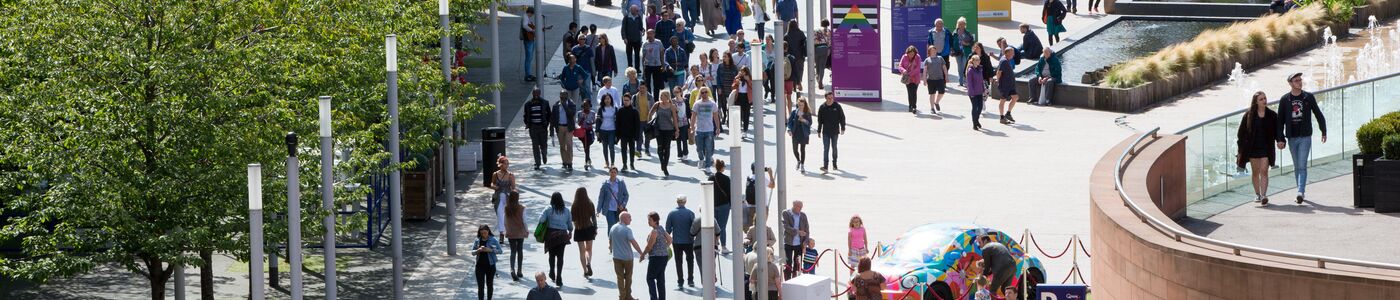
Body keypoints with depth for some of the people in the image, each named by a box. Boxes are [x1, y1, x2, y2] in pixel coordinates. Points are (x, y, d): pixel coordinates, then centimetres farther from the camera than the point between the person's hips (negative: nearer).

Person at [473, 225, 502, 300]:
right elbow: (472, 252, 4)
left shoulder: (493, 240, -5)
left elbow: (500, 250, -7)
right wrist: (478, 250, -17)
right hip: (480, 265, 1)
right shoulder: (477, 240, 2)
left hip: (490, 265, -1)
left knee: (490, 284, 12)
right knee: (480, 286, -4)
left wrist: (490, 250, -22)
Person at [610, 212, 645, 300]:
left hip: (616, 257, 4)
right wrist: (641, 253, -17)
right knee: (628, 277, 12)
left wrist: (610, 248, 35)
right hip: (627, 257, -4)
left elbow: (610, 240, 15)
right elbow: (634, 243, -22)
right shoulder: (627, 230, -18)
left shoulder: (613, 228, 1)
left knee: (620, 277, 11)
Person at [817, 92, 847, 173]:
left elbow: (842, 117, 3)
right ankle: (825, 166, -14)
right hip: (826, 132, -1)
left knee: (834, 148, 13)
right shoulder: (822, 107, -2)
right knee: (825, 149, -8)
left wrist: (843, 128, -1)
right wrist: (819, 131, 5)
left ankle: (834, 164, 28)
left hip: (835, 131, 1)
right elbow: (819, 120, 5)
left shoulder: (837, 106, -3)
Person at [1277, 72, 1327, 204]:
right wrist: (1280, 139, -4)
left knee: (1302, 166, -13)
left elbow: (1318, 115, 11)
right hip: (1292, 138, 2)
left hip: (1305, 137, -2)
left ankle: (1301, 192, -21)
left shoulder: (1308, 97, 1)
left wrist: (1324, 131, 13)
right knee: (1297, 167, 10)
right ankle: (1302, 191, 19)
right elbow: (1280, 121, 2)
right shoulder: (1284, 100, 2)